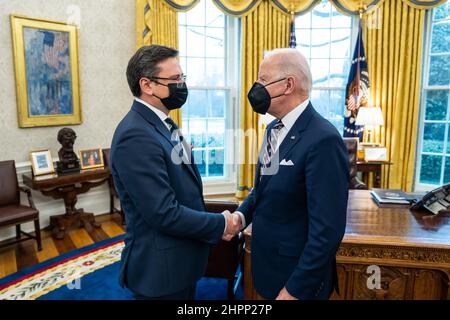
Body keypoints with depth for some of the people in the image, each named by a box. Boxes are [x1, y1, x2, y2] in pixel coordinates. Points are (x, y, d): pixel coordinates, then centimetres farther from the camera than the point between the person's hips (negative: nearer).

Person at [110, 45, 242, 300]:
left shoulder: (164, 124, 5)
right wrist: (220, 225, -14)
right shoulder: (136, 136, -25)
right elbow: (164, 214, -27)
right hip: (162, 271, -8)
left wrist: (218, 221, -2)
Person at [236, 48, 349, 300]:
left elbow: (327, 229, -25)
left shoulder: (323, 139, -25)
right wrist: (242, 215, -2)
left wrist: (296, 289, -19)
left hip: (298, 275, -7)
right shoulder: (274, 128, 2)